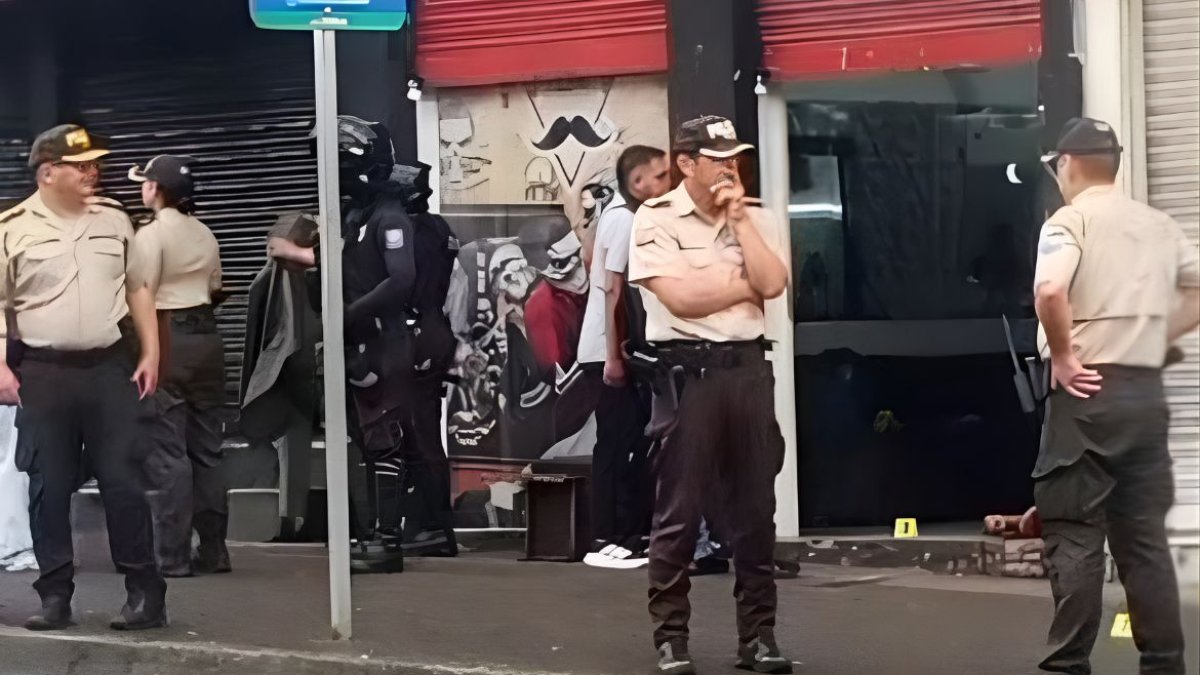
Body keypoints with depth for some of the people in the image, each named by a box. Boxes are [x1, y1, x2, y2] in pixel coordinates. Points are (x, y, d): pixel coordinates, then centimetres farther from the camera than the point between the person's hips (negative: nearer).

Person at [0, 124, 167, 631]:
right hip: (42, 373, -2)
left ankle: (145, 593, 5)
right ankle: (55, 596, 11)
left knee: (123, 482, -1)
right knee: (48, 489, 2)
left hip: (110, 367, 2)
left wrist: (150, 354, 8)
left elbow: (137, 290, 15)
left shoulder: (113, 220, 8)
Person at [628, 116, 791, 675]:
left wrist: (738, 218, -5)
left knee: (755, 507, 8)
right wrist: (745, 287, -4)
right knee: (678, 510, -1)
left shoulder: (754, 218, 11)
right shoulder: (655, 219, -5)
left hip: (748, 367, 5)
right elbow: (680, 298, -16)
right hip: (687, 371, -5)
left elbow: (773, 283, -5)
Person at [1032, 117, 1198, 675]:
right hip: (1146, 391, 6)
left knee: (1074, 535, -2)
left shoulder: (1070, 220, -7)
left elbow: (1050, 291, -26)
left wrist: (1061, 356, -14)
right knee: (1144, 536, 10)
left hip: (1088, 391, -6)